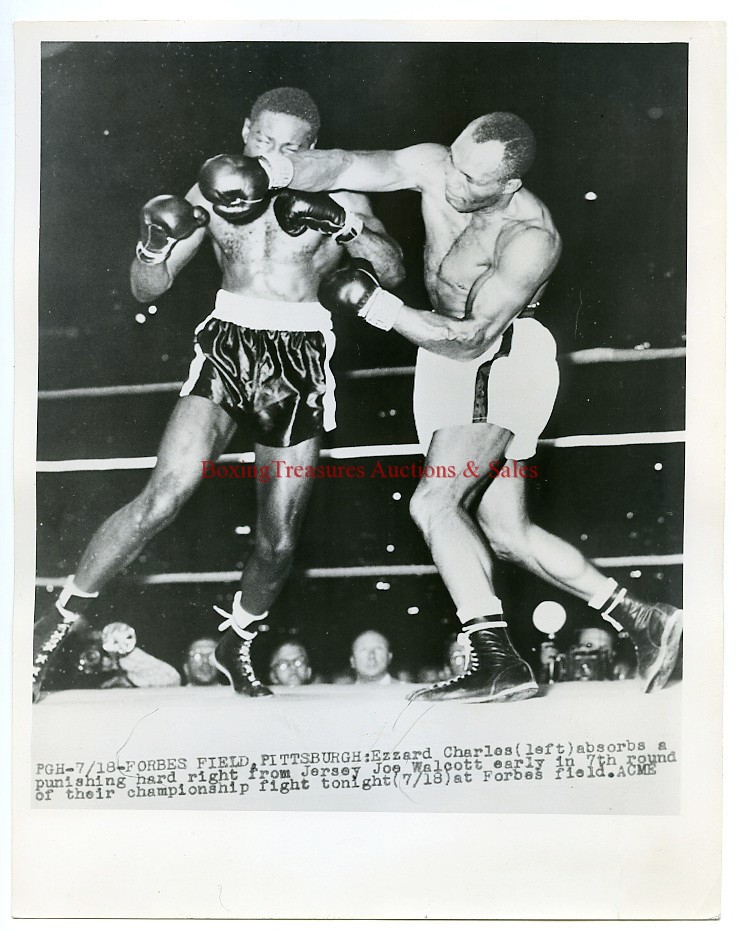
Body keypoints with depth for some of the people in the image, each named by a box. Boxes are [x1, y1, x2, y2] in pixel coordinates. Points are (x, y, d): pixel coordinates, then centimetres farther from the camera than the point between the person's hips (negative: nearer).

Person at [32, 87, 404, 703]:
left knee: (279, 539, 2)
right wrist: (155, 242, -15)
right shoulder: (213, 190, 7)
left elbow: (395, 273, -7)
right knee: (164, 496, -20)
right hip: (228, 346, 0)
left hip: (300, 360, 1)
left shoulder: (336, 194, 4)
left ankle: (237, 648, 30)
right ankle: (59, 622, -1)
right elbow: (147, 291, 6)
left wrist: (345, 223, -22)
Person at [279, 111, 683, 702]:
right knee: (505, 531, 7)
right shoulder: (434, 169, -5)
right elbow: (344, 166, -8)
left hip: (501, 364, -7)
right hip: (451, 363, 8)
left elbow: (472, 338, -24)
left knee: (434, 503, -22)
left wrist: (371, 302, -27)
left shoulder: (532, 240, -23)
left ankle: (498, 662, -16)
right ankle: (641, 620, 16)